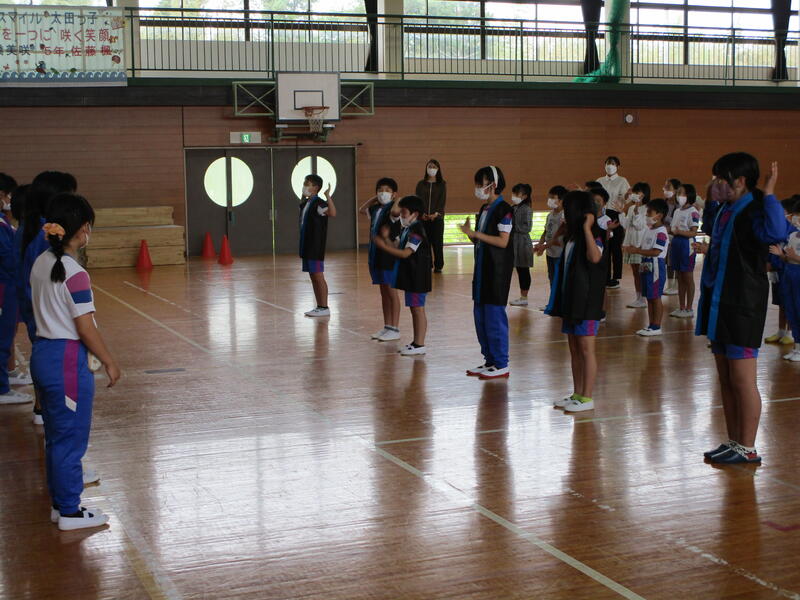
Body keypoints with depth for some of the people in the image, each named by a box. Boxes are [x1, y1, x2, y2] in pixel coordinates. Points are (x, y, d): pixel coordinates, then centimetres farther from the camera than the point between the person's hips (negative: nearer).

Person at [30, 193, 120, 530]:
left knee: (55, 436, 18)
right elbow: (86, 329, -18)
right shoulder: (74, 273, -19)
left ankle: (59, 504, 29)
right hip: (67, 360, -9)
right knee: (71, 439, 3)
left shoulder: (41, 264, 6)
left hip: (42, 354, 9)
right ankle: (70, 513, 12)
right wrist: (109, 363, -8)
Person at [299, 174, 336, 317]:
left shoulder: (318, 203, -15)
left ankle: (324, 308, 0)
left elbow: (332, 213, -35)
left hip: (316, 246, -9)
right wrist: (304, 196, 28)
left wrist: (328, 196, -37)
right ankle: (319, 306, 19)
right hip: (307, 246, 9)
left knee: (318, 276, -5)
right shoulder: (306, 203, 13)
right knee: (313, 276, 12)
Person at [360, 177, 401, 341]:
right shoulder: (376, 209, 12)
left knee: (391, 291, -2)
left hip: (389, 255, -8)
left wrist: (397, 200, -17)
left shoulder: (391, 208, -12)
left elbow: (395, 211, -37)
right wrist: (374, 198, 17)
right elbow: (363, 209, 31)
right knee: (383, 292, 13)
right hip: (376, 255, 8)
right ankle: (387, 327, 20)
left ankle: (395, 329, 3)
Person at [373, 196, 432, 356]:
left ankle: (420, 345, -3)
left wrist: (384, 246, -22)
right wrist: (386, 238, 2)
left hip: (418, 277, -10)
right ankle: (416, 342, 20)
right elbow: (397, 249, 14)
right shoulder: (407, 230, 15)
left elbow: (405, 253, -22)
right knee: (414, 309, 13)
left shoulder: (417, 230, -16)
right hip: (410, 277, 10)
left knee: (418, 309, -6)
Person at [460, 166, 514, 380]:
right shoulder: (484, 209, 14)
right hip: (482, 266, 9)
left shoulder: (503, 210, -13)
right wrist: (470, 233, -2)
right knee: (480, 315, 11)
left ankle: (501, 365, 1)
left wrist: (476, 234, -19)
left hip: (498, 268, -9)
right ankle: (490, 360, 20)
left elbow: (503, 241, -19)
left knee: (494, 315, -7)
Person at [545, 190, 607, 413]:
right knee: (574, 349, 12)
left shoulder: (593, 236, -12)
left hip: (586, 301, -9)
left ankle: (587, 397, 0)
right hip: (570, 300, 9)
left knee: (586, 349, -5)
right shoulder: (572, 237, 15)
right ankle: (577, 394, 19)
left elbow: (595, 257, -34)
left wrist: (586, 227, -29)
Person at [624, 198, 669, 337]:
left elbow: (655, 252, -23)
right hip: (646, 267, 9)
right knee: (649, 298, 13)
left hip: (656, 267, -9)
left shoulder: (661, 232, -16)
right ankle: (651, 325, 20)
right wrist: (634, 249, 1)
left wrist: (637, 251, -22)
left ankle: (656, 327, 3)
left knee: (655, 297, -3)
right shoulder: (649, 229, 13)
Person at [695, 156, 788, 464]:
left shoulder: (753, 211, -15)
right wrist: (708, 251, 29)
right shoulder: (726, 211, 12)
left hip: (743, 306, -9)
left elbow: (777, 232, -39)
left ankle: (748, 448, 6)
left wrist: (769, 194, -32)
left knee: (742, 379, -3)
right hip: (719, 303, 9)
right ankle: (733, 442, 24)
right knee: (725, 378, 14)